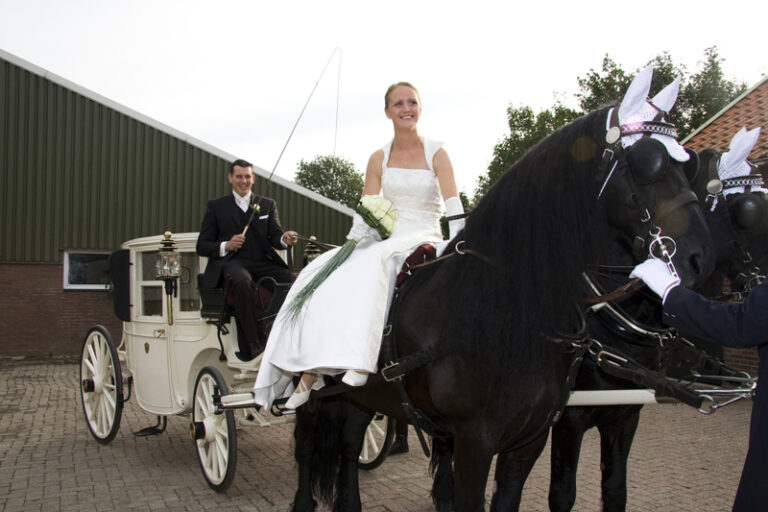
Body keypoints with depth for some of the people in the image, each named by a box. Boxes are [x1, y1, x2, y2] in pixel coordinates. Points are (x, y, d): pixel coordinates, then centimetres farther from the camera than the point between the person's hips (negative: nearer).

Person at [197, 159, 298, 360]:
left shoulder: (267, 204, 22)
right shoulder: (216, 206, 16)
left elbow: (274, 236, 9)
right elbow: (202, 246, 11)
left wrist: (285, 239, -16)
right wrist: (225, 246, -10)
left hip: (262, 262, 3)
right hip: (230, 262, -2)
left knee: (292, 279, -28)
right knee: (242, 280, -39)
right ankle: (252, 344, -37)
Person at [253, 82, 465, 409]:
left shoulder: (436, 154, 2)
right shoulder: (379, 159, 11)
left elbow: (453, 205, -9)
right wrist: (354, 243, -13)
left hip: (425, 240, -4)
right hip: (386, 239, 4)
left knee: (377, 262, -37)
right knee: (328, 276, -18)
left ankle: (363, 359, -41)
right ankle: (309, 370, -18)